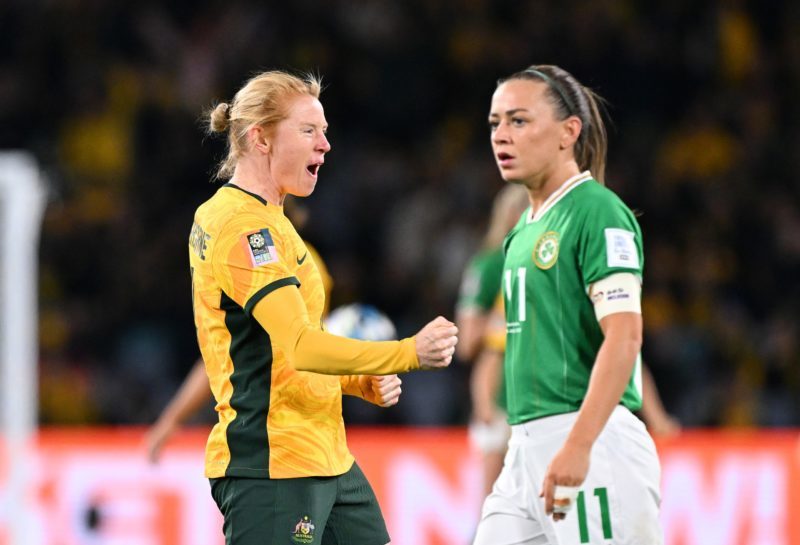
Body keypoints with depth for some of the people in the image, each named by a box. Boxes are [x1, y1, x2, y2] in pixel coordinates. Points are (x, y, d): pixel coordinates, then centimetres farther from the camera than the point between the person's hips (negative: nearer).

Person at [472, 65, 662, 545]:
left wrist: (578, 446, -26)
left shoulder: (597, 212, -9)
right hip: (527, 446, 9)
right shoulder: (525, 228, 18)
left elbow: (624, 336, -18)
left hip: (594, 442, -9)